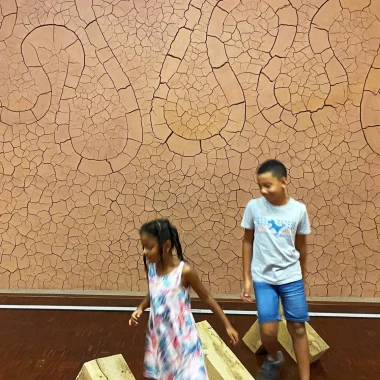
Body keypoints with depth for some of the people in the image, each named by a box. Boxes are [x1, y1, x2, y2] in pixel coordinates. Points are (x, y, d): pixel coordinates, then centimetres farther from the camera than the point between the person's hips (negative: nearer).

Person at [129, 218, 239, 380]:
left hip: (181, 336, -5)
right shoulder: (150, 267, -5)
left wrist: (227, 325, -4)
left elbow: (206, 297, -9)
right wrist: (140, 309, -5)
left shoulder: (184, 271, -21)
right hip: (158, 335, 5)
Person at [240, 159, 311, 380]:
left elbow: (301, 246, 6)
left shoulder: (299, 210, -8)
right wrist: (247, 279, 1)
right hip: (262, 278, 0)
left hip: (291, 278, 1)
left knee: (298, 328, 8)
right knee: (268, 330, -4)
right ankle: (274, 359, 31)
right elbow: (248, 242, 1)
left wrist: (302, 275, 16)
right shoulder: (254, 207, -9)